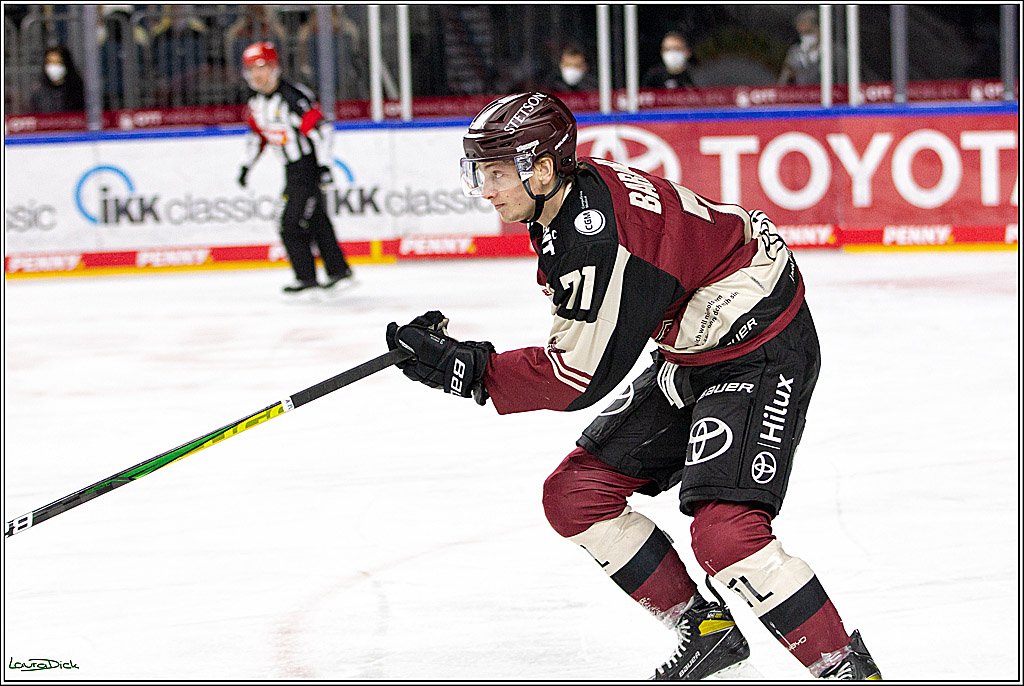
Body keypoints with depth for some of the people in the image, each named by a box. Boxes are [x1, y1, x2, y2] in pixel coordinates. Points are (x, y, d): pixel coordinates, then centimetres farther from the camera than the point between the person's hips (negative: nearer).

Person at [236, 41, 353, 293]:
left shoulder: (293, 97, -21)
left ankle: (306, 276, -4)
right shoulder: (256, 103, 6)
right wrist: (247, 165, 20)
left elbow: (320, 128, -24)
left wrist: (324, 166, -26)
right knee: (316, 220, 14)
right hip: (293, 169, 9)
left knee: (293, 222, -12)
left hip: (310, 165, -9)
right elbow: (257, 134, 23)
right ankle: (339, 269, 23)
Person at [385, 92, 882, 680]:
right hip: (692, 354, 11)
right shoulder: (571, 194, 0)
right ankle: (705, 628, 18)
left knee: (724, 531, -26)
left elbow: (582, 376, -25)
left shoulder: (599, 239, -30)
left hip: (762, 353, -11)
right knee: (575, 495, 6)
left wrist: (468, 369, -21)